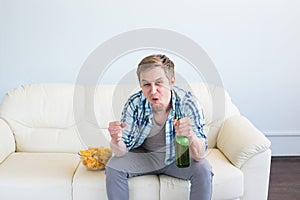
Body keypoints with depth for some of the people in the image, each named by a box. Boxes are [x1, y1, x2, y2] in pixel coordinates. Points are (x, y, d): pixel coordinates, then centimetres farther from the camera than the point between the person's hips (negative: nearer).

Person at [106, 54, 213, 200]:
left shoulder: (188, 103, -27)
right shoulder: (134, 104, -23)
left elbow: (199, 156, -29)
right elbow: (121, 152, -19)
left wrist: (190, 136, -52)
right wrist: (116, 141, -44)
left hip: (178, 156, -1)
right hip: (144, 154, 1)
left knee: (203, 170, -26)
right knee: (113, 168, -21)